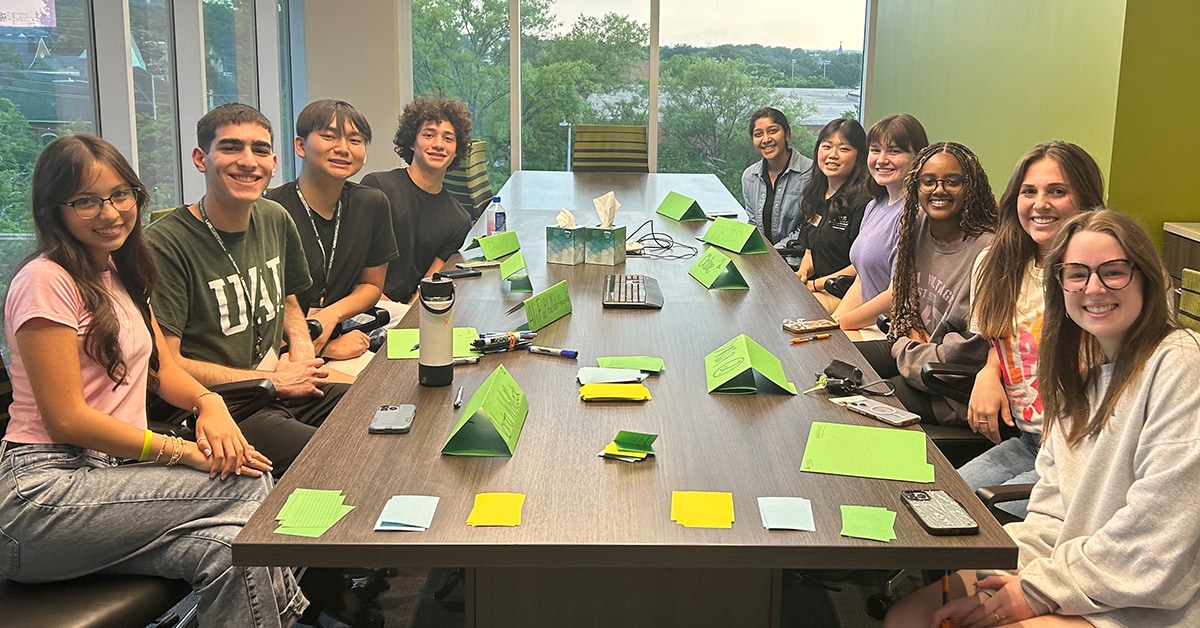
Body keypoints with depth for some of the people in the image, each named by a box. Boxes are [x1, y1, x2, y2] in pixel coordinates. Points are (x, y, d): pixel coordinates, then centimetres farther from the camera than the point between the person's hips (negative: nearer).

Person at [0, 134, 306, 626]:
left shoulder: (120, 273, 17)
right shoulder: (46, 281, -11)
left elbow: (163, 368, 16)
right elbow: (67, 419, -15)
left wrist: (209, 403, -7)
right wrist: (183, 451, -18)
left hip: (110, 471, 7)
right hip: (44, 491, -7)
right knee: (248, 483, -22)